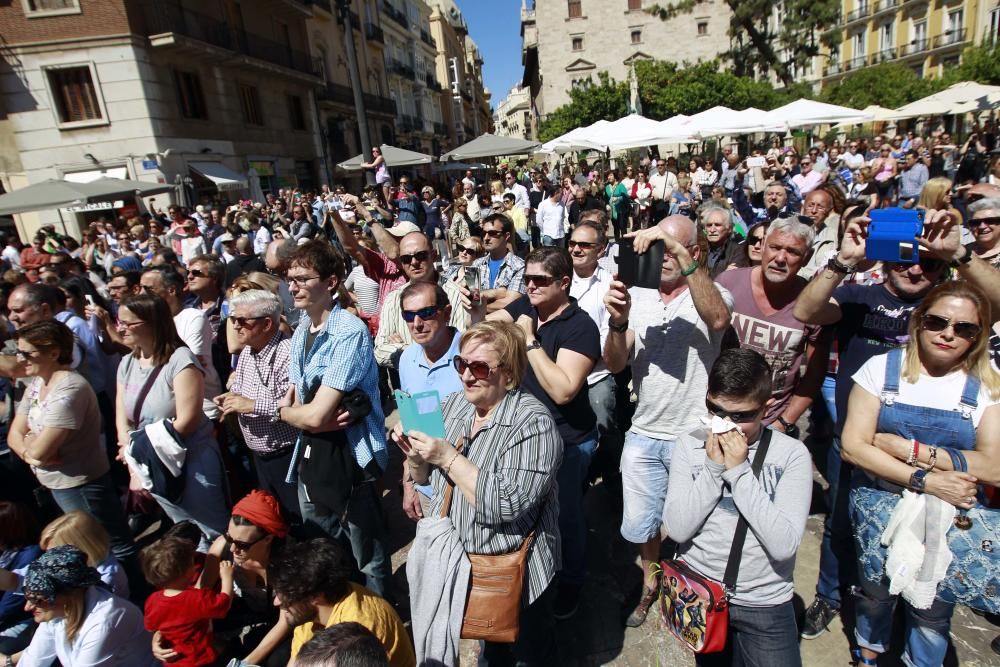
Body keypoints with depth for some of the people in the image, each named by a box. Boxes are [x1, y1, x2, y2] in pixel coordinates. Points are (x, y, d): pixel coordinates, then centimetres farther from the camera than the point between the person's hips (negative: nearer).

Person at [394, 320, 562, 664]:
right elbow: (426, 477, 6)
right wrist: (413, 451, -15)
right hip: (451, 560, 6)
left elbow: (509, 504, -32)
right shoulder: (456, 403, -3)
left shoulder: (533, 423, -24)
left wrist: (448, 457, -30)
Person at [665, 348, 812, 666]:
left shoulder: (792, 454, -10)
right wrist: (713, 467, -18)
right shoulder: (690, 445, -5)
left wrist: (739, 470, -21)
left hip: (764, 602, -1)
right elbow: (676, 528, -12)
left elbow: (783, 544, -18)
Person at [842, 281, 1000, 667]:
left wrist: (911, 449, -18)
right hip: (879, 502, -1)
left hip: (950, 512, 1)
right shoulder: (881, 368, -5)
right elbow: (853, 446, -10)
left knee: (933, 609, 3)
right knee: (876, 591, 2)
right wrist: (924, 481, -17)